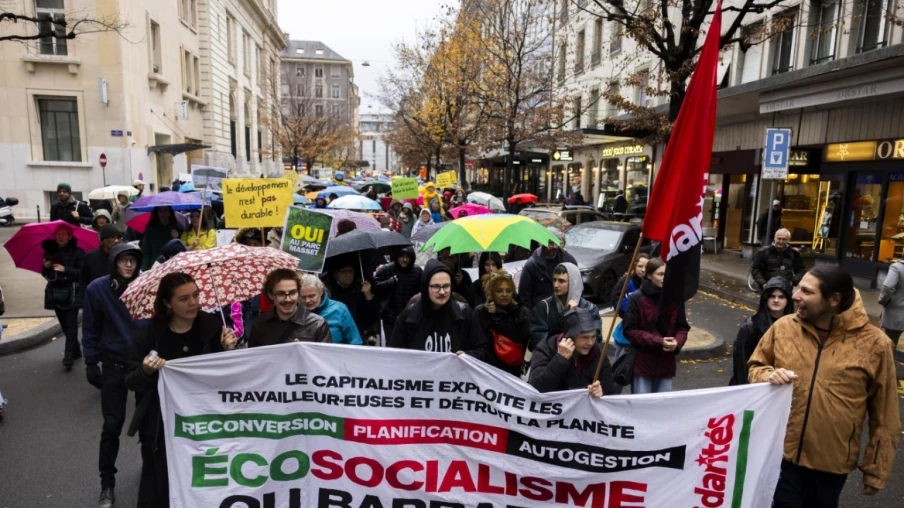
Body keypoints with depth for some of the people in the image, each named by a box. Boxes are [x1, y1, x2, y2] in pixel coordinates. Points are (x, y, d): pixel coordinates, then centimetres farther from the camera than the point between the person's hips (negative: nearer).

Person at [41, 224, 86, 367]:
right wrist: (46, 267, -7)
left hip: (72, 294, -5)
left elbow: (82, 272, -11)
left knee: (71, 324, -11)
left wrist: (65, 269, -21)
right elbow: (45, 275, 13)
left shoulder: (78, 252, -3)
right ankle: (76, 351, 26)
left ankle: (69, 357, -12)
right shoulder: (50, 252, 10)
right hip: (56, 293, 5)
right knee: (64, 325, 11)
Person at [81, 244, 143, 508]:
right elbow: (90, 329, -1)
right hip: (114, 365, -1)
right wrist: (91, 363, -3)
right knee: (112, 424, 5)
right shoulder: (97, 289, -6)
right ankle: (107, 483, 20)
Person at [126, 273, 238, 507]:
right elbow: (131, 383, -3)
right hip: (161, 428, 0)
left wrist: (229, 351, -20)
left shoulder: (213, 326, -7)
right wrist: (146, 370, -24)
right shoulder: (148, 334, -8)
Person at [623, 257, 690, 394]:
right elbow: (630, 330, -11)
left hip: (666, 364, 4)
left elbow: (682, 328, 9)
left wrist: (677, 342, -13)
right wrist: (658, 341, -19)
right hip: (642, 363, -4)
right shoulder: (637, 298, -11)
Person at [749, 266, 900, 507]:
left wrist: (876, 470, 3)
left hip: (832, 466, 0)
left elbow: (884, 418, -2)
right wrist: (768, 376, -15)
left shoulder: (874, 343, -10)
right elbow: (755, 367, 9)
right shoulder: (783, 327, -5)